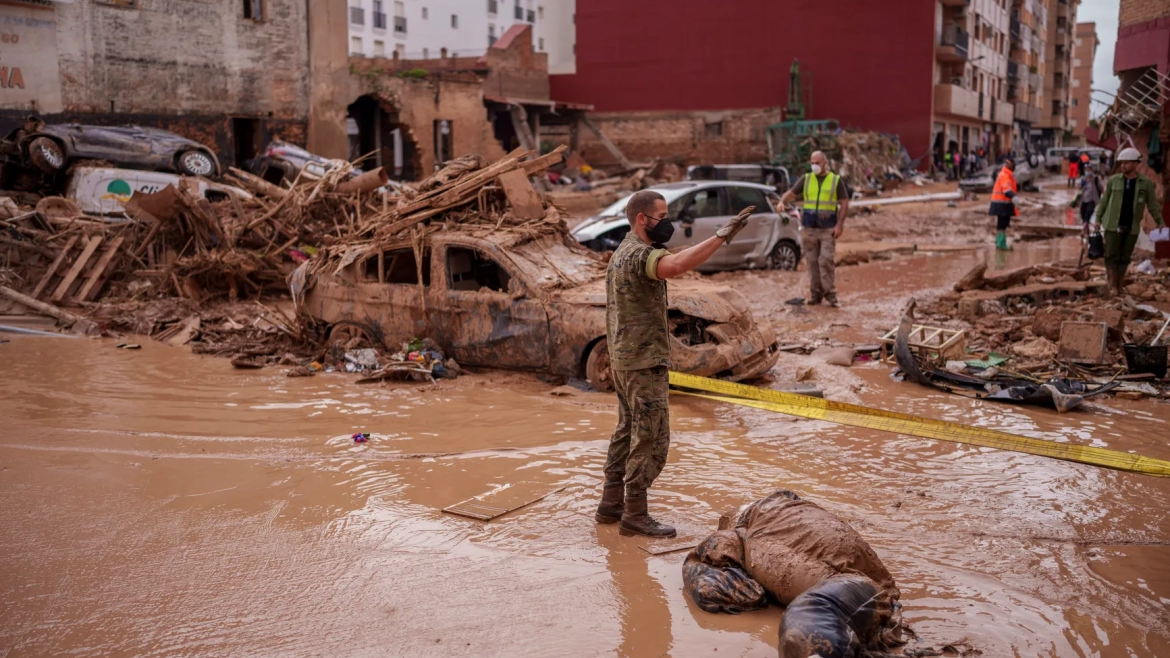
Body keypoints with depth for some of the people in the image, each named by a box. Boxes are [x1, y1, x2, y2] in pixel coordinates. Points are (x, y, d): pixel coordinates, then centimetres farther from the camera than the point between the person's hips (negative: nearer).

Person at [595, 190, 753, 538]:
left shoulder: (621, 254, 14)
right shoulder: (640, 254, -19)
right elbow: (678, 265, -42)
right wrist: (722, 235, -40)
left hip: (623, 359, 10)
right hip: (644, 363, -10)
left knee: (628, 432, 17)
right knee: (651, 439, -3)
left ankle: (611, 504, 24)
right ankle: (635, 515, 4)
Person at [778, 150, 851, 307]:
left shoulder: (836, 180, 4)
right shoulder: (805, 179, 8)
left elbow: (844, 203, 2)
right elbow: (790, 193, 3)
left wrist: (839, 224, -9)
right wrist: (782, 202, -20)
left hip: (828, 228, -2)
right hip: (808, 228, 2)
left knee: (827, 260, -11)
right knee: (812, 261, 3)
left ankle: (830, 294, -6)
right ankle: (815, 293, 10)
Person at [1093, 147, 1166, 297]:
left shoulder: (1146, 183, 0)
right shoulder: (1113, 180, 0)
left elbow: (1153, 204, 3)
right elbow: (1104, 200, 5)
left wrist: (1160, 222, -2)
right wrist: (1098, 218, 2)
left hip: (1132, 227, 1)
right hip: (1113, 225, -1)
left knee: (1125, 257, 8)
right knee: (1111, 256, -4)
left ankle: (1120, 285, 18)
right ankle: (1111, 285, 2)